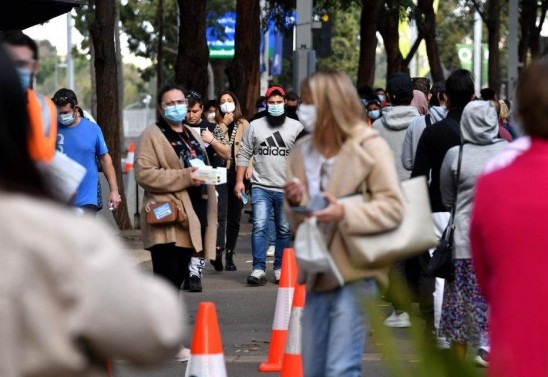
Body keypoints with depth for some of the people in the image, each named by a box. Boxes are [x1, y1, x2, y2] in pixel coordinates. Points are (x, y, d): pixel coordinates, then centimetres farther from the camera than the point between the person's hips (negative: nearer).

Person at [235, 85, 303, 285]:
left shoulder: (296, 127, 5)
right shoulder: (255, 126, 7)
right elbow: (244, 154, 8)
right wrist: (239, 180, 1)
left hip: (287, 189, 1)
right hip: (261, 187, -1)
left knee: (284, 230, 6)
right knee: (259, 226, -11)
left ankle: (280, 269, 15)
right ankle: (259, 269, -11)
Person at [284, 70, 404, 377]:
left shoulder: (370, 147, -7)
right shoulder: (303, 152, 11)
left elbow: (393, 208, -14)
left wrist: (345, 214, -26)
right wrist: (296, 203, -6)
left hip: (354, 274, -7)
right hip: (318, 274, 7)